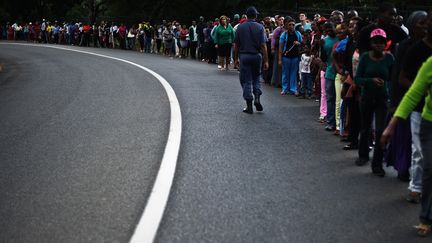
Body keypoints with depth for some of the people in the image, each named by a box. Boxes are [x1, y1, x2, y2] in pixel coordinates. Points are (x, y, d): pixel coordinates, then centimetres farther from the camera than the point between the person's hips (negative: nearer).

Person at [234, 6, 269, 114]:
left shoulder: (240, 27, -1)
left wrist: (236, 58, 11)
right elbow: (263, 45, -8)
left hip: (244, 56, 0)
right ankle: (257, 98, -2)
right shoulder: (260, 27, -4)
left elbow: (236, 44, 2)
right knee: (256, 78, 18)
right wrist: (266, 61, -5)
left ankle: (249, 106, 2)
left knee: (246, 81, 4)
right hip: (257, 56, 0)